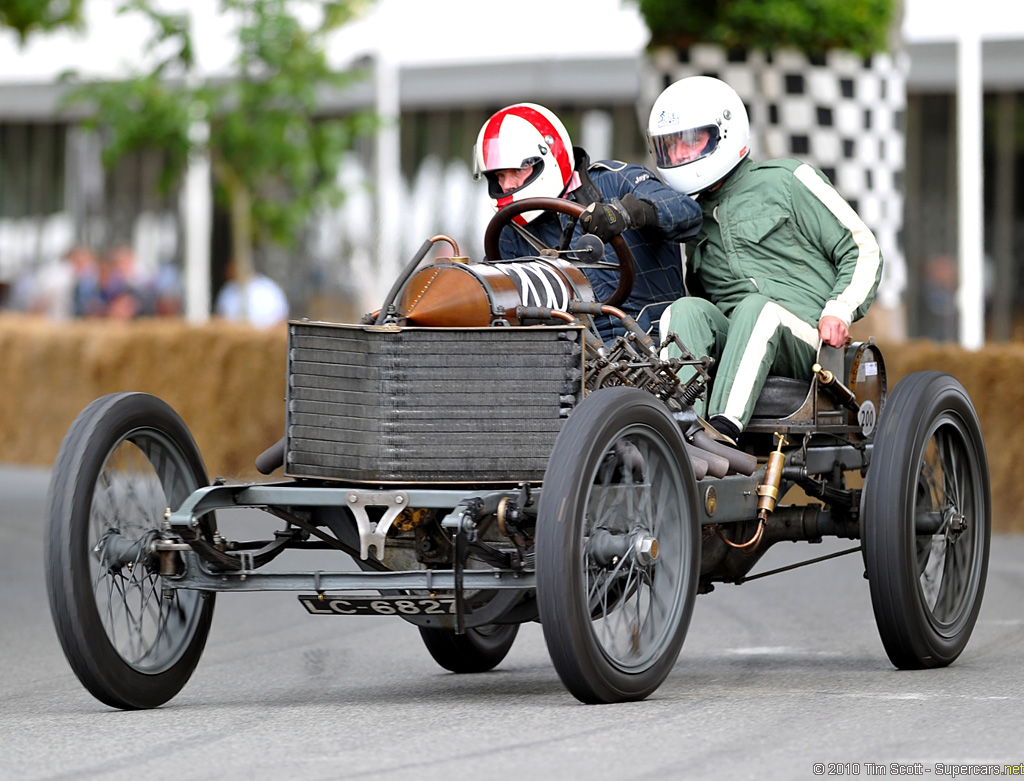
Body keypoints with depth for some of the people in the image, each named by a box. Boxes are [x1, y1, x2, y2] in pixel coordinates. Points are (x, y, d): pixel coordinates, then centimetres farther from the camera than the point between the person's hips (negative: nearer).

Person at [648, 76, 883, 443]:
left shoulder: (786, 181, 12)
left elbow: (863, 250, 9)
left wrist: (839, 311, -8)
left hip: (806, 339, -4)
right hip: (730, 346, 4)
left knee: (755, 307, -35)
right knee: (686, 310, -26)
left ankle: (722, 432, -56)